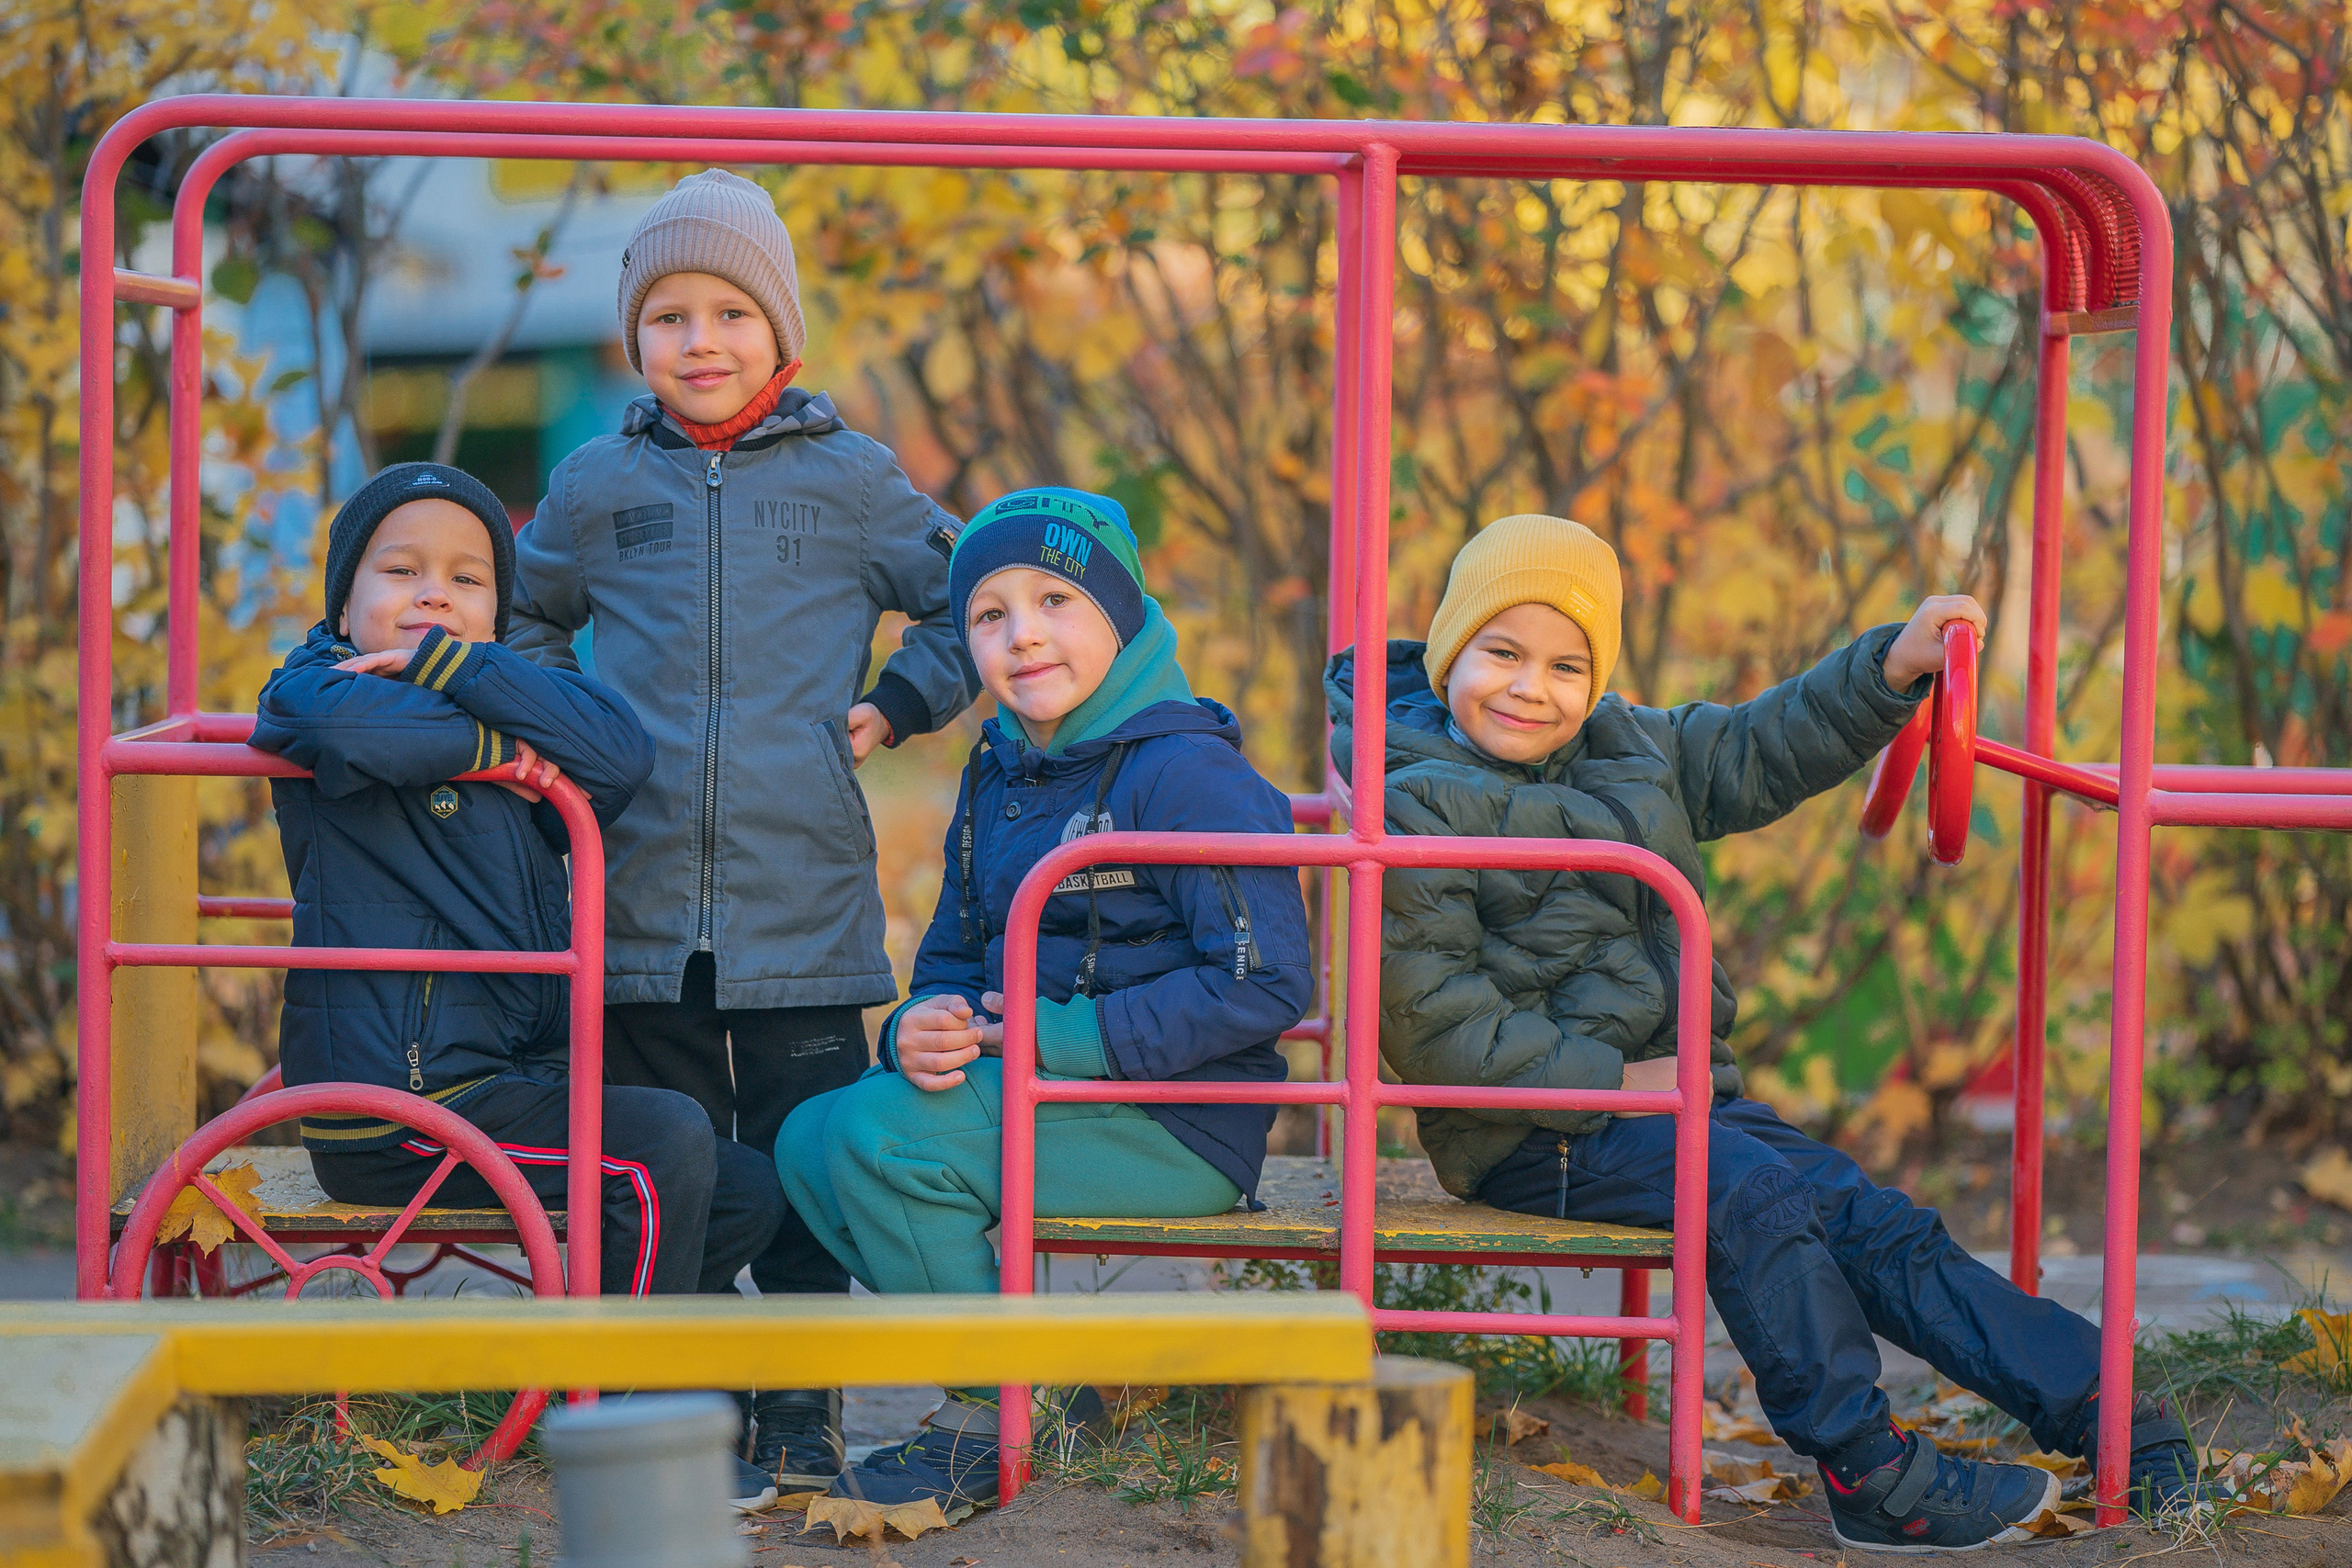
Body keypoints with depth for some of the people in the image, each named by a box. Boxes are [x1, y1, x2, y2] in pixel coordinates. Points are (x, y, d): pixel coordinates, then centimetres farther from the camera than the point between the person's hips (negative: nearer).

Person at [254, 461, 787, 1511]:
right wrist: (494, 748, -14)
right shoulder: (315, 684, 0)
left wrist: (455, 665, -13)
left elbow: (619, 751, -7)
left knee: (745, 1192, 11)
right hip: (390, 1103, -9)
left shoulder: (503, 715, 18)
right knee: (664, 1143, -22)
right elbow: (357, 728, -29)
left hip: (506, 1084, 9)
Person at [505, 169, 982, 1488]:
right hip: (642, 907, 1)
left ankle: (799, 1413, 15)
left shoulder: (850, 479, 5)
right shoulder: (598, 486, 9)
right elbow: (526, 618, 27)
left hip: (803, 909, -1)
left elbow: (972, 604, 15)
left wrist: (895, 705, 4)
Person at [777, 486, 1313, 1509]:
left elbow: (1266, 984, -20)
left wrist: (1064, 1039, -21)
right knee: (809, 1139, -4)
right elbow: (954, 956, 22)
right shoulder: (999, 775, 15)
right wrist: (923, 1027, -5)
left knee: (876, 1138, -23)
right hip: (1029, 1091, 9)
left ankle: (991, 1423, -8)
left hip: (1177, 1125, -9)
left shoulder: (1185, 770, -13)